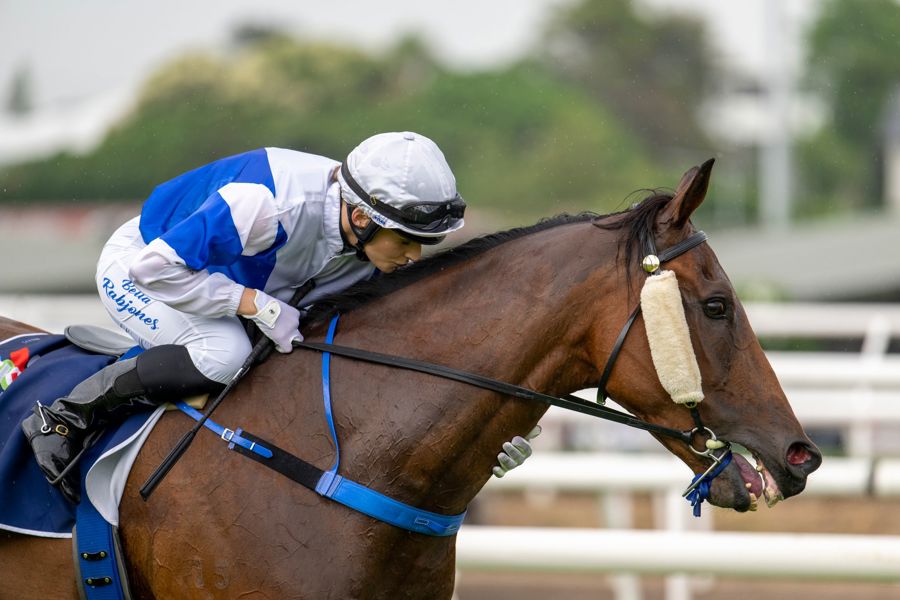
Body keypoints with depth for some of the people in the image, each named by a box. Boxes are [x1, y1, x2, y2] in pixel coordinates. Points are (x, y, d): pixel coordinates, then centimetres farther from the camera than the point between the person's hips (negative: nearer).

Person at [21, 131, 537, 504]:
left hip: (217, 274, 8)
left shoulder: (377, 243, -17)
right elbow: (156, 266, -35)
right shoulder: (269, 203, -41)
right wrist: (257, 304, -36)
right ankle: (69, 417, -18)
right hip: (137, 269, -8)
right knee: (225, 353, -34)